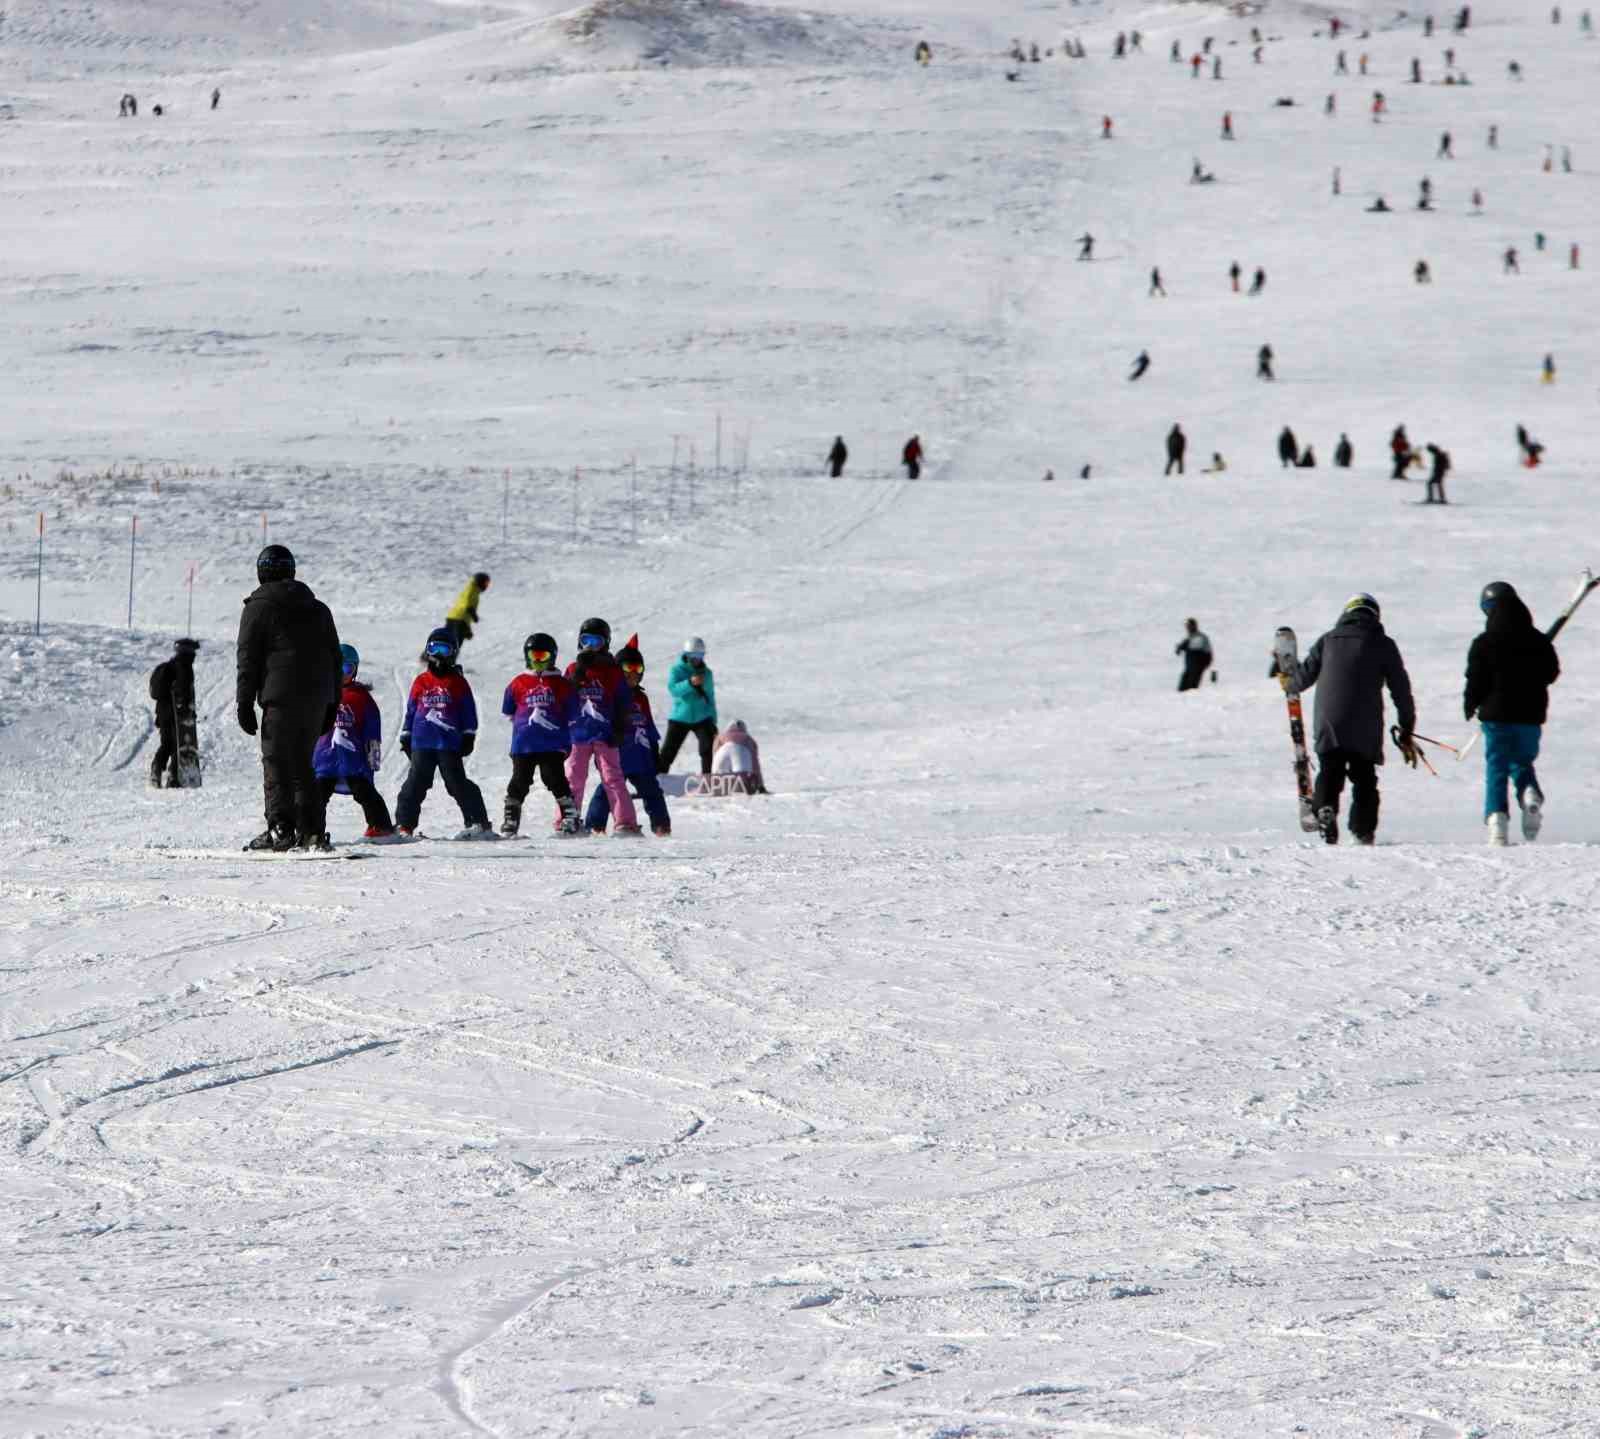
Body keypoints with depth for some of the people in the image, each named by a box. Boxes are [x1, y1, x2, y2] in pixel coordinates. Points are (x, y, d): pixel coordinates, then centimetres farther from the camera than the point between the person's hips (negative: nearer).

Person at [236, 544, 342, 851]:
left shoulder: (259, 608, 0)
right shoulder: (318, 609, 18)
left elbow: (248, 659, -4)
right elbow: (335, 657, 19)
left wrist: (245, 703, -2)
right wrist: (332, 704, 22)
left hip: (281, 697, -6)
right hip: (317, 698, 6)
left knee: (276, 763, -3)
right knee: (303, 763, 13)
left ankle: (281, 829, -13)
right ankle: (313, 831, 6)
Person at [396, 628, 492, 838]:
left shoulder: (458, 683, 4)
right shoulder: (421, 682, 10)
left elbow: (468, 711, 5)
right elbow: (411, 710, 15)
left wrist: (468, 736, 1)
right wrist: (405, 737, 13)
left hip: (449, 744, -2)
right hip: (421, 743, 2)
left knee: (458, 784, -3)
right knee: (415, 785, 1)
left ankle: (478, 823, 2)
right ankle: (404, 824, 5)